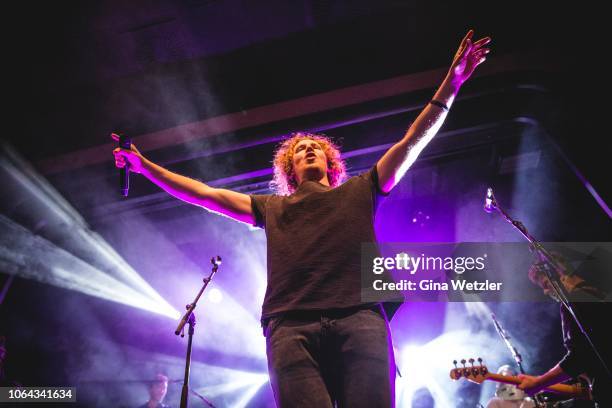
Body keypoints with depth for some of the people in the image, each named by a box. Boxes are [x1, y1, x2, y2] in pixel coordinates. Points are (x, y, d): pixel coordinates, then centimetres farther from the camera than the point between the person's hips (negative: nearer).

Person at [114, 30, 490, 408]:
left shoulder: (358, 191, 26)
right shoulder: (271, 207, 29)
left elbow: (413, 141, 23)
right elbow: (204, 194, 30)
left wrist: (452, 82, 20)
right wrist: (144, 165, 32)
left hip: (359, 318, 0)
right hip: (291, 325, 1)